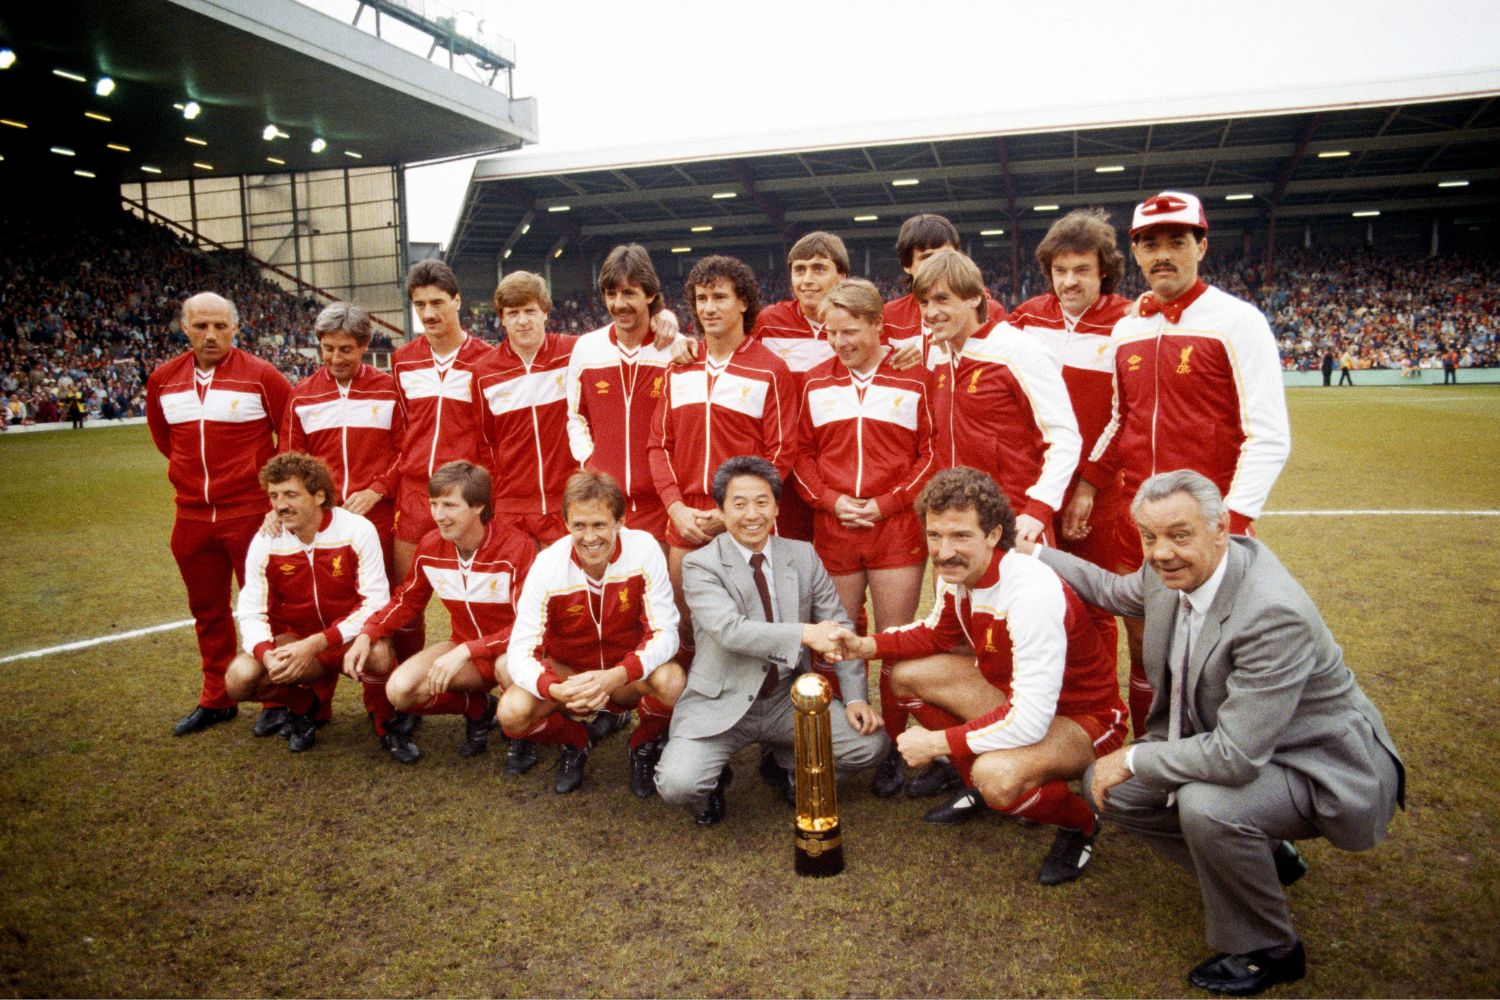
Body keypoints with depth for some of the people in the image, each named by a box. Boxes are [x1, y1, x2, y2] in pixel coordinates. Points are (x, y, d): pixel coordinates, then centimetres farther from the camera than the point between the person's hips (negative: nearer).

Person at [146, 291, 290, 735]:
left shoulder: (260, 375, -9)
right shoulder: (163, 379, 6)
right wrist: (192, 469, 17)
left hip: (251, 512, -5)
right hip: (192, 514, 5)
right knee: (207, 611, 15)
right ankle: (216, 700, 28)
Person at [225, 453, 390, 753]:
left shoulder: (357, 530, -16)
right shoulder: (265, 542, -7)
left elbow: (375, 603, -18)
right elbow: (250, 612, -5)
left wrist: (315, 644, -27)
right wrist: (267, 653, -28)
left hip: (350, 639, -3)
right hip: (294, 640, 4)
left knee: (379, 655, -38)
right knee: (239, 678, -24)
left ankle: (383, 717, -3)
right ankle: (302, 704, 10)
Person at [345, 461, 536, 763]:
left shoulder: (516, 548, -23)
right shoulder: (430, 546, -6)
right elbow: (407, 601, 10)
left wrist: (466, 651, -34)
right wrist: (367, 635, -7)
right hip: (464, 652, 5)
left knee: (509, 665, -41)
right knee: (400, 689, -21)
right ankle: (479, 708, 9)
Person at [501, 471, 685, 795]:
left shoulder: (644, 549, -20)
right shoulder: (547, 565, -20)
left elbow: (665, 632, -20)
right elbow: (520, 652, -19)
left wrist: (617, 676, -38)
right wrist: (555, 690, -41)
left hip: (629, 676, -1)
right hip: (566, 672, 1)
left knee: (671, 681, -33)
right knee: (513, 712, -27)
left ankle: (644, 746, 3)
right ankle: (575, 742, 9)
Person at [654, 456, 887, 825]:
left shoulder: (803, 556, 3)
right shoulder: (700, 565, -10)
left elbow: (839, 627, 5)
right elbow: (730, 630, -26)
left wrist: (855, 698, -7)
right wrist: (805, 634, -40)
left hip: (789, 698, 4)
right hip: (721, 704, -3)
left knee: (871, 744, -14)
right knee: (677, 785, -26)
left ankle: (789, 759, 16)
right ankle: (714, 778, 12)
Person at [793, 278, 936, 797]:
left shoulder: (913, 379, 0)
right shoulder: (816, 383, 10)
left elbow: (931, 453, -1)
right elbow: (803, 454, 11)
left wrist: (886, 503, -10)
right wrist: (832, 500, -5)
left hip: (896, 530, -2)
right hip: (832, 531, 3)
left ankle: (892, 749, 19)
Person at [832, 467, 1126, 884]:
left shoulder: (1032, 592, -34)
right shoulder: (955, 573, -11)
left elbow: (1029, 722, -35)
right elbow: (938, 633, 11)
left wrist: (936, 742, -25)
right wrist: (868, 645, -6)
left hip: (1082, 718, -8)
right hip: (1011, 692, 8)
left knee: (996, 773, -35)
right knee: (909, 675, -1)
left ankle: (1080, 823, -1)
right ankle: (979, 785, 16)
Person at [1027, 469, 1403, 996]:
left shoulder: (1274, 613, -35)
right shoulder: (1170, 572, -10)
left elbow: (1236, 756, -36)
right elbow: (1115, 591, 16)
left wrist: (1134, 758, -22)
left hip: (1317, 768, -8)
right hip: (1226, 745, 8)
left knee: (1205, 804, -34)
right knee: (1108, 785, 0)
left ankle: (1266, 950, -4)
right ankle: (1262, 857, 17)